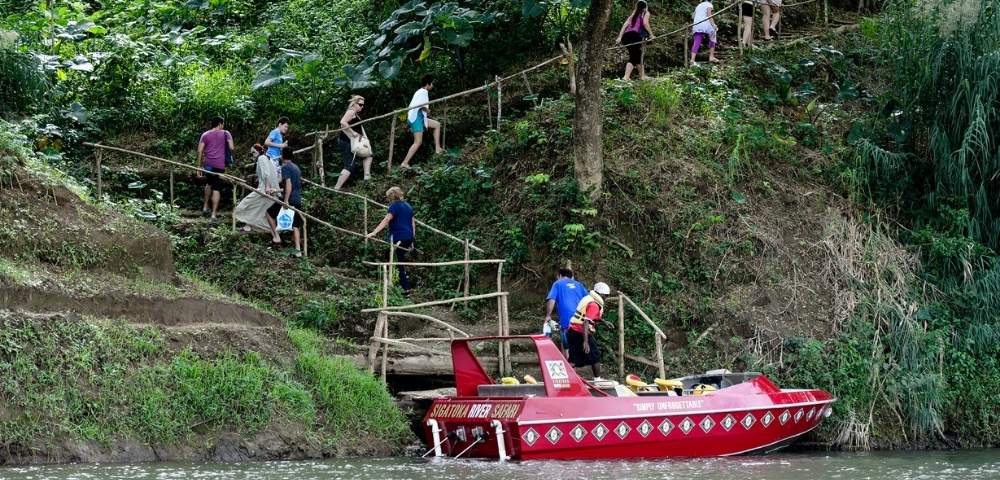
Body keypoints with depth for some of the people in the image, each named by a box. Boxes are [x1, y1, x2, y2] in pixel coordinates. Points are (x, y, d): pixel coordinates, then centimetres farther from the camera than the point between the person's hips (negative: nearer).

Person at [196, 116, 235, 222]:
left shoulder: (205, 135, 11)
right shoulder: (225, 133, 6)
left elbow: (200, 151, 3)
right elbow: (231, 148, -4)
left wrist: (199, 167, 6)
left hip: (208, 164, 3)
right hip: (219, 165, -3)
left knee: (209, 183, 28)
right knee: (217, 188, -2)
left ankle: (205, 208, 27)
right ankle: (214, 215, -9)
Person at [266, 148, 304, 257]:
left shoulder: (285, 167, -9)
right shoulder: (296, 167, 18)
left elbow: (288, 183, -21)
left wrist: (286, 200, -25)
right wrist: (279, 190, 41)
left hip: (289, 199, -7)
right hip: (298, 200, 7)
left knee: (270, 213, 12)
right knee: (295, 225, 8)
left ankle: (276, 237, 5)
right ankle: (298, 249, 0)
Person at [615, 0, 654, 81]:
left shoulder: (633, 14, 28)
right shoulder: (645, 13, 14)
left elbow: (625, 24, 16)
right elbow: (645, 23, -6)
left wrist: (620, 37, 9)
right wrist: (651, 34, 0)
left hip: (626, 35, 6)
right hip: (635, 35, -6)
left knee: (638, 56, 21)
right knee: (633, 57, -7)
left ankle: (642, 76, 28)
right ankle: (626, 77, -26)